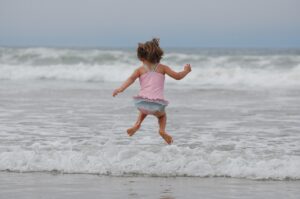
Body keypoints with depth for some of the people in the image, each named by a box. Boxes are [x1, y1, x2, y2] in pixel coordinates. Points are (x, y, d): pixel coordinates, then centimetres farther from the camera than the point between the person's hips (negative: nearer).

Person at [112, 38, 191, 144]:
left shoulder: (140, 70, 10)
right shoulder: (162, 68, 12)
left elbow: (131, 78, -9)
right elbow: (177, 76, 10)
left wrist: (121, 89, -21)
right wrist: (186, 71, 30)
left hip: (142, 102, 1)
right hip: (157, 103, -1)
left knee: (144, 110, 39)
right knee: (162, 115, 32)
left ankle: (137, 124, 14)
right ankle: (162, 129, 2)